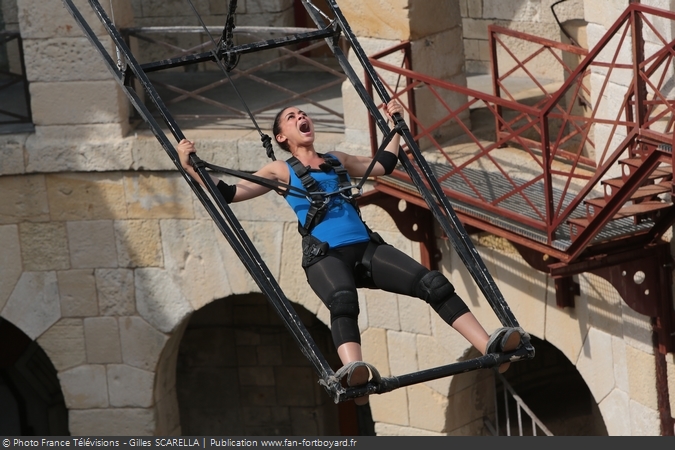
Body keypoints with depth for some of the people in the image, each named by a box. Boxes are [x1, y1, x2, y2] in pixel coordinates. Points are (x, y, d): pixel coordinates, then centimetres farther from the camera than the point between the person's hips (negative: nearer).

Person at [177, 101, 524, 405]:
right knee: (343, 300, -40)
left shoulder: (337, 161, 27)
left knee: (433, 283, -16)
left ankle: (490, 347, -24)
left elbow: (383, 166, 42)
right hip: (325, 256, -5)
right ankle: (354, 372, -66)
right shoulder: (281, 172, 14)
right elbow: (227, 193, 10)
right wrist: (189, 166, 1)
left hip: (366, 248, 5)